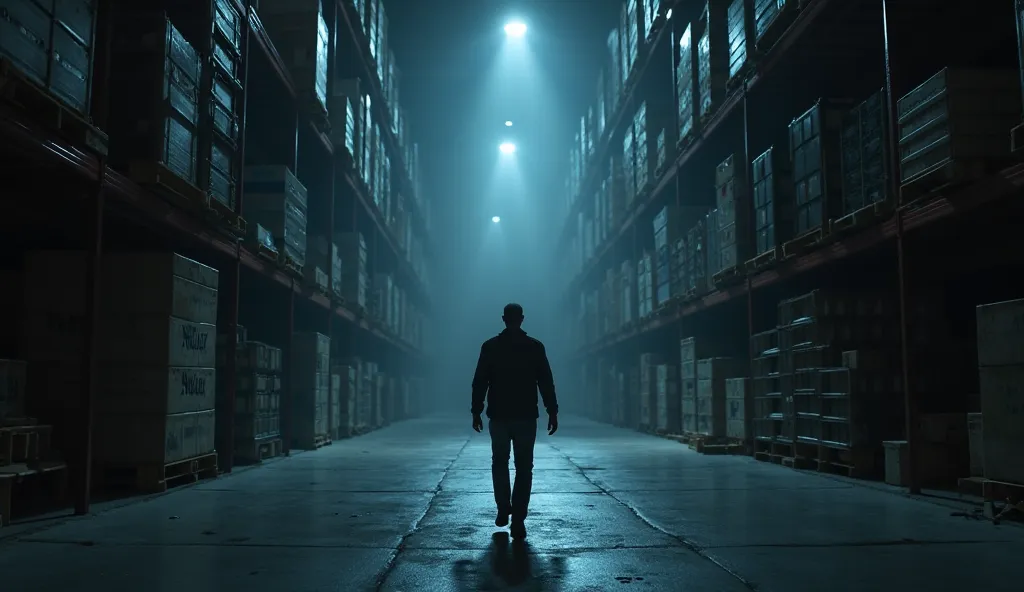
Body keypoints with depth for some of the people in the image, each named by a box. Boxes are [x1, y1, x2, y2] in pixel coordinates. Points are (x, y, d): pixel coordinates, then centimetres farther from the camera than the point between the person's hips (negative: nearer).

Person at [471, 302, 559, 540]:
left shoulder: (490, 347, -1)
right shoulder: (535, 347, -1)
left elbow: (479, 382, -2)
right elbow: (546, 383, -2)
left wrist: (476, 411, 4)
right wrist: (552, 412, 2)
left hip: (498, 416, 1)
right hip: (526, 416, 0)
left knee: (500, 463, 20)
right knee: (524, 467, 4)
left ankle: (503, 510, 16)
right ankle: (518, 521, -1)